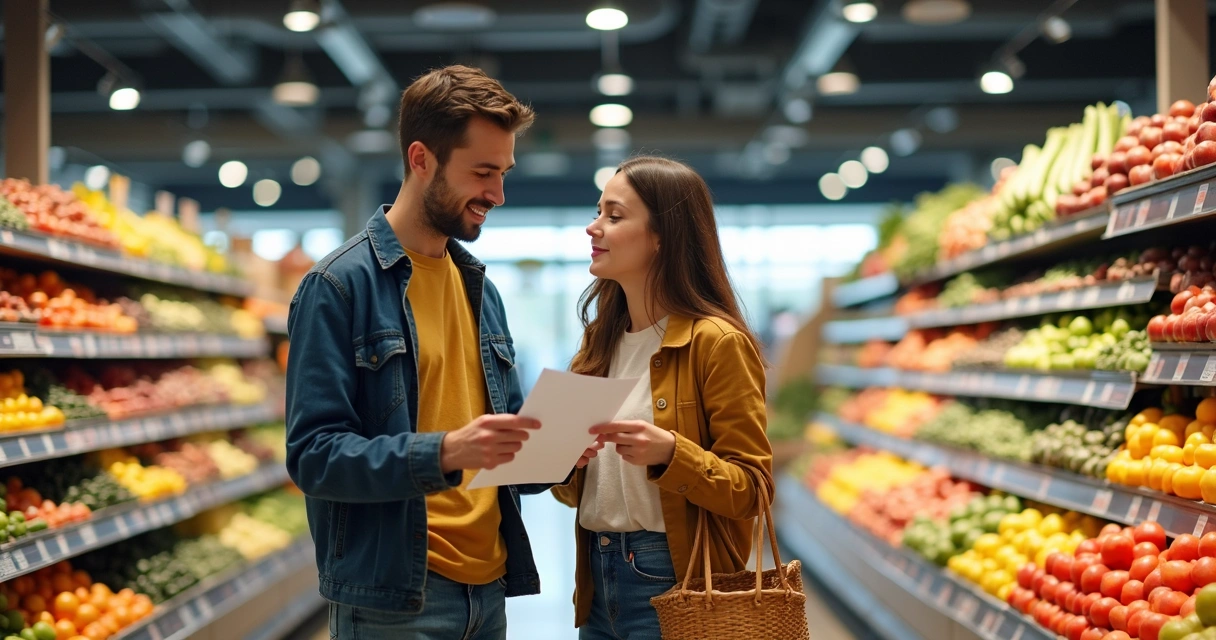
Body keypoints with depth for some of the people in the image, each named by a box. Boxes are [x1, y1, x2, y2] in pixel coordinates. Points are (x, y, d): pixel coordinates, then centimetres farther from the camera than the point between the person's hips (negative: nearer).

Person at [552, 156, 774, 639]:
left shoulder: (716, 343, -12)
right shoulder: (601, 341, 9)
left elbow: (751, 490, -13)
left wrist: (669, 453, -28)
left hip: (672, 582, -6)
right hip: (598, 581, 7)